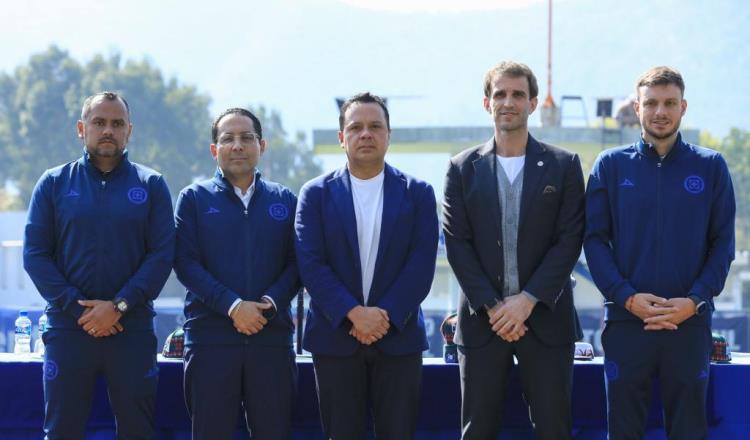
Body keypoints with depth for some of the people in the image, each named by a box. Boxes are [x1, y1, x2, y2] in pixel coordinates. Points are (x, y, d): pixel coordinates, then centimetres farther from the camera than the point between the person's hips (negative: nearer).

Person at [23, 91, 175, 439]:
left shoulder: (151, 186, 6)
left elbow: (162, 255, -2)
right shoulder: (54, 183, 7)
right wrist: (76, 307, -11)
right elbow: (35, 255, 1)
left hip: (133, 329, 0)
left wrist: (119, 306, -14)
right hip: (68, 329, 0)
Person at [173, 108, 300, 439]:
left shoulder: (285, 200, 12)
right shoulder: (194, 198, 6)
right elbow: (186, 262, -4)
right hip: (211, 336, -1)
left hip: (272, 336, 2)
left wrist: (272, 302, -13)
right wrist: (232, 306, -14)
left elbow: (295, 263, 6)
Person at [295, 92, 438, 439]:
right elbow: (311, 264, -4)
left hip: (399, 336, 0)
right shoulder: (316, 194, 5)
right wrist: (354, 314, -16)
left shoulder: (417, 193, 6)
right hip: (335, 336, 0)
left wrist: (386, 316, -13)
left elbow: (422, 263, -2)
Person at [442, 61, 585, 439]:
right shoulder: (463, 169, 7)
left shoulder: (563, 166, 4)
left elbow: (569, 240, -2)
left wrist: (528, 300, -12)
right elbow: (457, 244, 1)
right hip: (482, 320, 1)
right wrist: (492, 307, -9)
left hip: (545, 319, -1)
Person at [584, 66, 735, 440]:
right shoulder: (611, 165, 4)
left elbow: (722, 243, 2)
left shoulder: (711, 167, 4)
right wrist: (627, 297, -12)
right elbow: (595, 239, 0)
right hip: (626, 321, 0)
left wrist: (694, 300, -11)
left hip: (690, 322, 0)